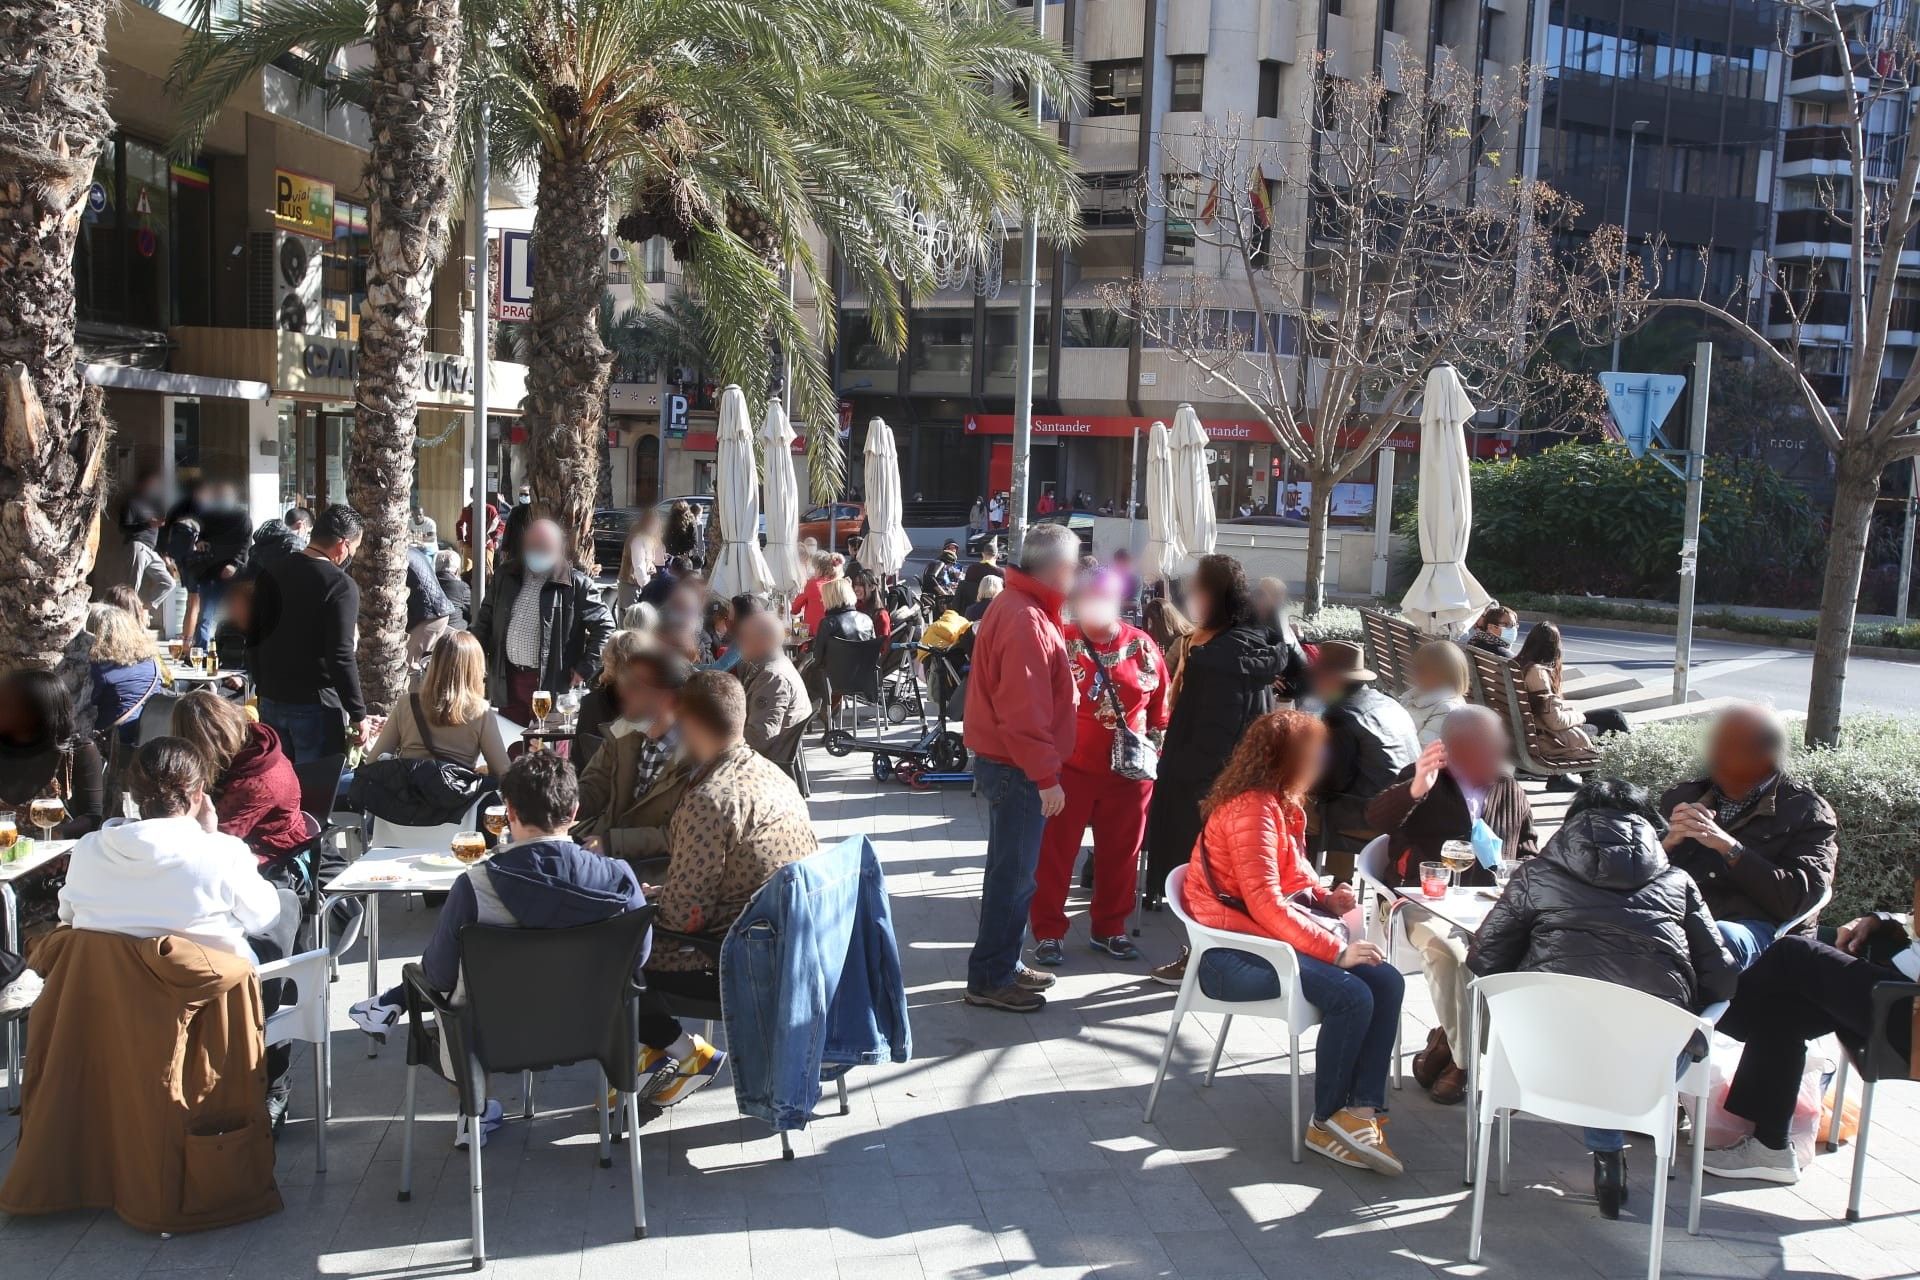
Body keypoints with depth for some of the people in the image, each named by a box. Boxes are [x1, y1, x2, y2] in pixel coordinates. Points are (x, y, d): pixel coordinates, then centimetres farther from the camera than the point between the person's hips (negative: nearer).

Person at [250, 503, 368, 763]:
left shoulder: (271, 574, 6)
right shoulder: (341, 586, -16)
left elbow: (252, 638, 13)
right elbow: (341, 657, -19)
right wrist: (358, 715, -13)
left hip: (271, 702, 7)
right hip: (317, 706, -7)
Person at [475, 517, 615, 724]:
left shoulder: (576, 585, -6)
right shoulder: (506, 577, 9)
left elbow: (604, 626, -6)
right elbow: (485, 620, 18)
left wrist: (585, 670, -9)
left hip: (552, 684, -4)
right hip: (509, 679, 4)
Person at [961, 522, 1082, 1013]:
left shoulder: (1020, 606, 12)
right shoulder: (1025, 621, -21)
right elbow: (1024, 710, -26)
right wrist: (1046, 775, -24)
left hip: (1009, 763, 10)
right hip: (1018, 768, -10)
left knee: (1012, 870, 17)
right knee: (1013, 874, -2)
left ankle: (1004, 964, 28)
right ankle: (989, 979, 7)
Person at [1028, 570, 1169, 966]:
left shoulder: (1142, 646, 1)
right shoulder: (1060, 644, -8)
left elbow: (1160, 706, 10)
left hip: (1129, 771, 3)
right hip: (1069, 768, -3)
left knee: (1119, 853, 12)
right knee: (1055, 852, 4)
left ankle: (1109, 929, 28)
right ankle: (1048, 932, 16)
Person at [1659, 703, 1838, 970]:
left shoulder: (1807, 812, 9)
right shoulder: (1681, 797, 21)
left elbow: (1799, 899, -5)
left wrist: (1729, 847, -13)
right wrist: (1669, 842, -4)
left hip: (1759, 926, -3)